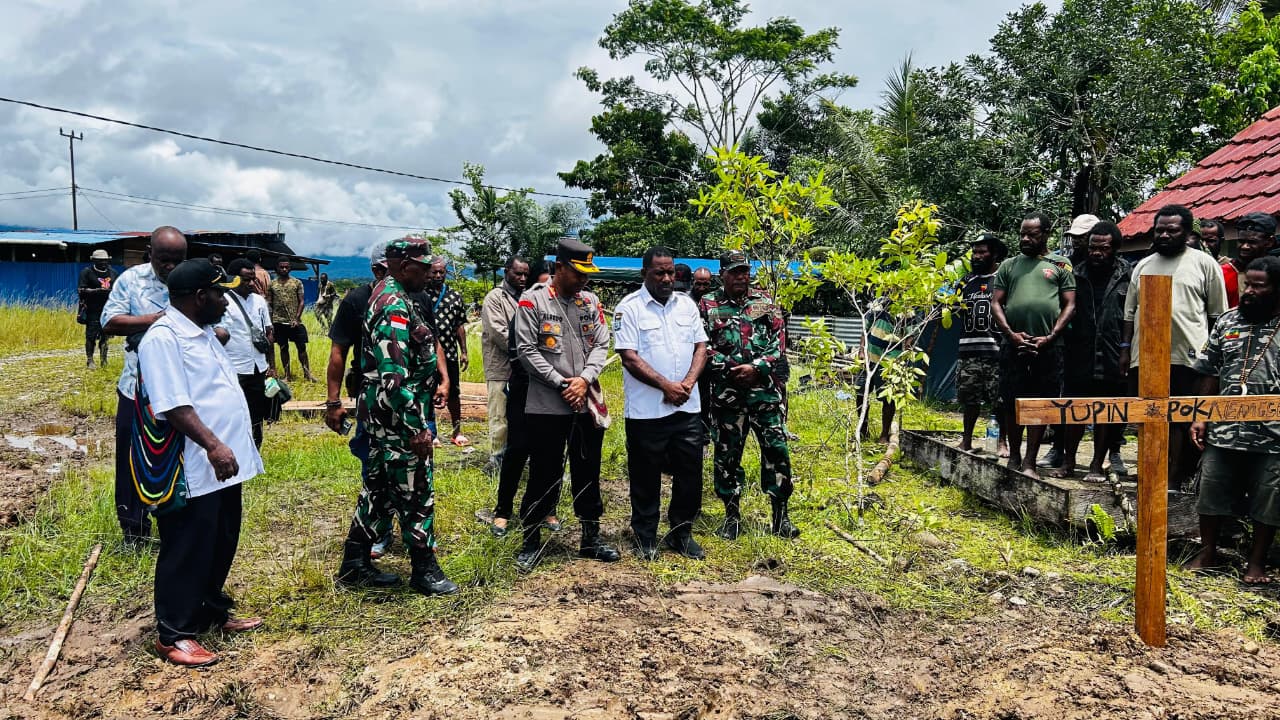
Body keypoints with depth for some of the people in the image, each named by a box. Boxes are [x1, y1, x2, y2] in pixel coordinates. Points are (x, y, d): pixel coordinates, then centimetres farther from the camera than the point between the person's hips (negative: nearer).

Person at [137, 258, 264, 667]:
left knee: (221, 545, 19)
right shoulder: (163, 338, -17)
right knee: (188, 552, 2)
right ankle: (173, 634, 14)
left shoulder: (203, 332, 13)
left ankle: (213, 612, 34)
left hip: (224, 465, 10)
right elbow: (174, 406, -25)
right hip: (193, 471, -10)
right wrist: (212, 445, -29)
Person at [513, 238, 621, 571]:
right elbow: (527, 350, -10)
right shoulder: (532, 300, -5)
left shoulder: (591, 302, 9)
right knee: (543, 476, 3)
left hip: (588, 404, 5)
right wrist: (562, 384, -14)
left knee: (588, 474, 14)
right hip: (546, 406, -4)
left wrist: (584, 379, -11)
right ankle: (531, 541, 18)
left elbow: (601, 345, 6)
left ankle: (591, 538, 28)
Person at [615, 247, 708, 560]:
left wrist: (688, 383, -8)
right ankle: (645, 538, 20)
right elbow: (630, 358, -12)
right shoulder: (629, 307, -6)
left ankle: (681, 532, 25)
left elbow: (701, 346, 9)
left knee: (690, 473, 10)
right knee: (646, 476, 6)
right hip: (646, 411, -4)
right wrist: (666, 386, -16)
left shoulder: (686, 304, 10)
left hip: (687, 407, 5)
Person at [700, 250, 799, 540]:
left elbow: (778, 343, 2)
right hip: (726, 393, -1)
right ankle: (732, 515, 19)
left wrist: (756, 368, -12)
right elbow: (702, 347, -3)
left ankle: (781, 516, 12)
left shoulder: (765, 303, 8)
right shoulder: (707, 305, 3)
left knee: (776, 450, 1)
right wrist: (731, 369, -11)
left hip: (765, 390, 1)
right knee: (726, 454, 6)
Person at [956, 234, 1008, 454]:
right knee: (969, 397, 8)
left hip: (996, 349, -4)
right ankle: (966, 441, 16)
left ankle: (1002, 442, 10)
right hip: (968, 349, 5)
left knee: (1000, 399, 0)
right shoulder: (966, 281, 17)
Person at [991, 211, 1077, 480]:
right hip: (1013, 345, 1)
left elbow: (1069, 305, 4)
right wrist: (1011, 334, -7)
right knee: (1012, 402, 4)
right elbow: (996, 303, 8)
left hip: (1048, 348, -1)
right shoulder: (1008, 265, 13)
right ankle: (1014, 457, 18)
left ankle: (1029, 463, 6)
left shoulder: (1060, 267, 9)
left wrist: (1050, 337, -8)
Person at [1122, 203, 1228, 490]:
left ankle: (1175, 478, 7)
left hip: (1188, 357, -4)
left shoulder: (1204, 263, 3)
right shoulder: (1143, 265, 16)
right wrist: (1125, 347, 12)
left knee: (1181, 421, -1)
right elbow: (1130, 311, 19)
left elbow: (1217, 314, 3)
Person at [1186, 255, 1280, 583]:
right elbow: (1210, 375, 10)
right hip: (1223, 431, 3)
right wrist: (1200, 417, 6)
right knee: (1212, 493, 11)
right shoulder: (1228, 321, 6)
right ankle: (1208, 552, 28)